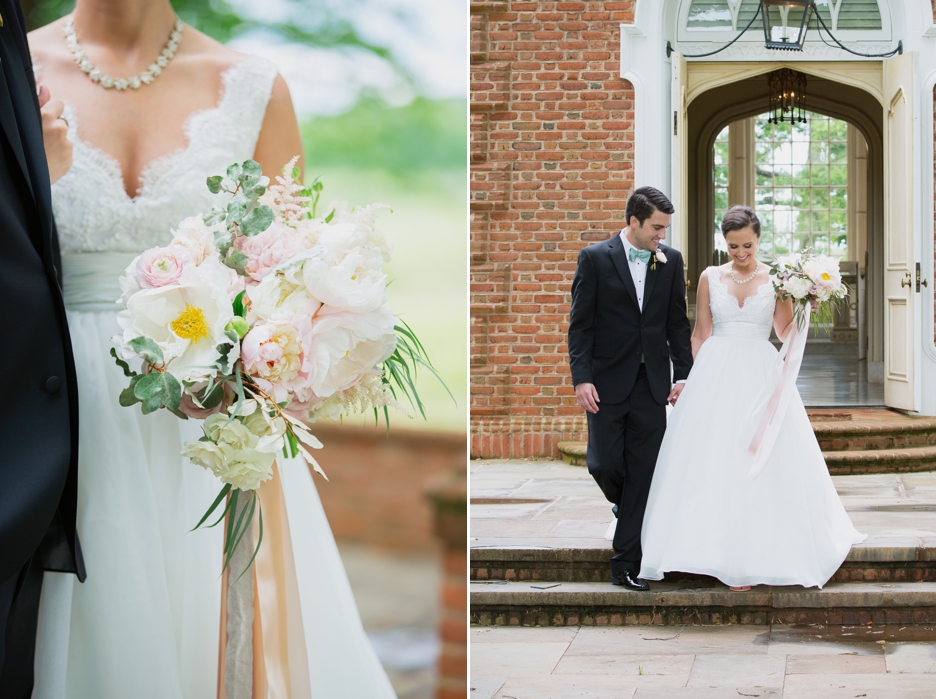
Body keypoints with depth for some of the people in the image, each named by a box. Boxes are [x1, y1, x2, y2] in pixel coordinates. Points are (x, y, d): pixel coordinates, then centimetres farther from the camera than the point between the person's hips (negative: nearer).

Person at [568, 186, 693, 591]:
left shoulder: (671, 261, 6)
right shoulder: (594, 258, -3)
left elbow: (678, 322, 10)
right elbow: (580, 324, -5)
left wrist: (683, 374, 2)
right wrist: (582, 378, -13)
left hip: (652, 385, 2)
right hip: (608, 383, -2)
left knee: (642, 475, 0)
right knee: (604, 463, -4)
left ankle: (625, 565, 6)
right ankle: (623, 501, 33)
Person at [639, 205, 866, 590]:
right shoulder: (710, 277, 7)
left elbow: (786, 333, 5)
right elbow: (700, 334, 8)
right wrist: (693, 379, 1)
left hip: (761, 375, -1)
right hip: (716, 375, 1)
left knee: (763, 461, -3)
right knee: (715, 461, -2)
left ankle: (758, 554, 6)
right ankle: (726, 554, 7)